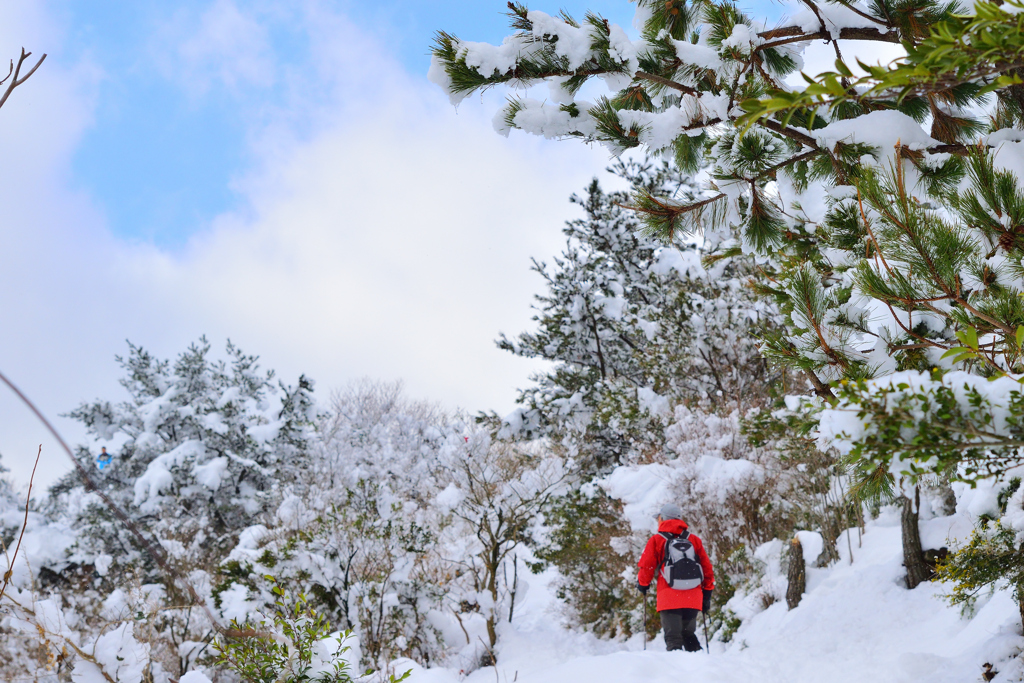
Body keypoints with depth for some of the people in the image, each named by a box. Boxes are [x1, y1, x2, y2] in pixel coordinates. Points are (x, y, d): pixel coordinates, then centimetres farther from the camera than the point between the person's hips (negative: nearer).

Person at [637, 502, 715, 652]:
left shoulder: (657, 540, 0)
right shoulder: (694, 540, 10)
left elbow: (647, 567, 0)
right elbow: (707, 568, 11)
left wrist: (643, 584, 20)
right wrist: (707, 595, 19)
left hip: (669, 599, -4)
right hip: (693, 599, 4)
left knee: (673, 638, 0)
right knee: (689, 634, 20)